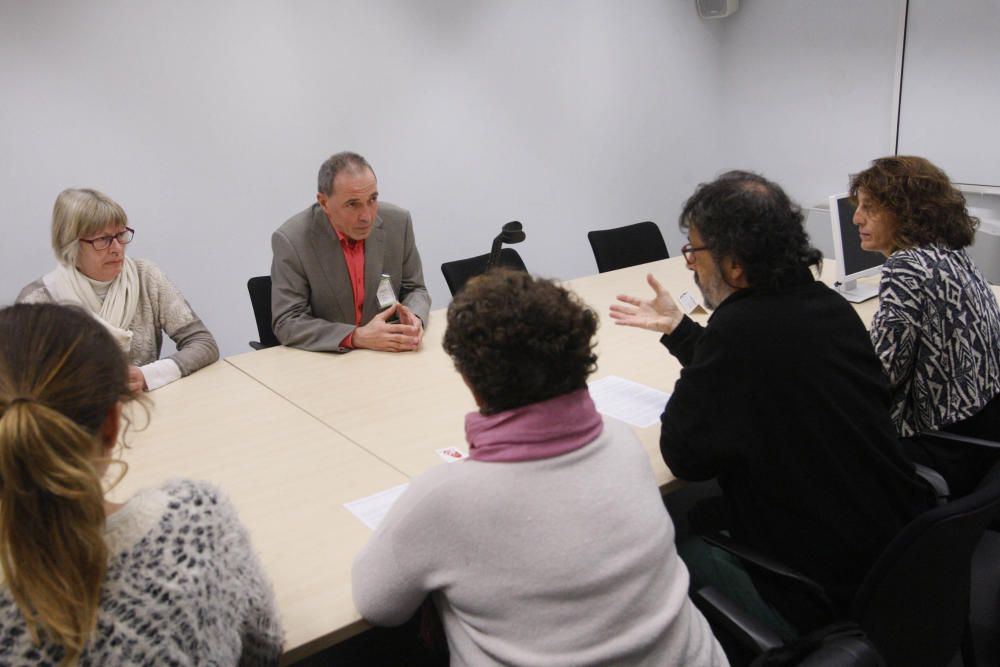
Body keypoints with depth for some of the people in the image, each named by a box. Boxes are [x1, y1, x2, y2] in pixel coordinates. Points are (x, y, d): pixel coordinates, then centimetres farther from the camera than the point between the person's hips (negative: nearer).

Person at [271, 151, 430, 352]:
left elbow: (414, 289, 5)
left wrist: (414, 318, -16)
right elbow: (287, 323, -14)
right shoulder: (291, 240, -14)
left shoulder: (397, 222, -5)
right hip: (323, 360, -2)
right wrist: (357, 337, -25)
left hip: (388, 354, 2)